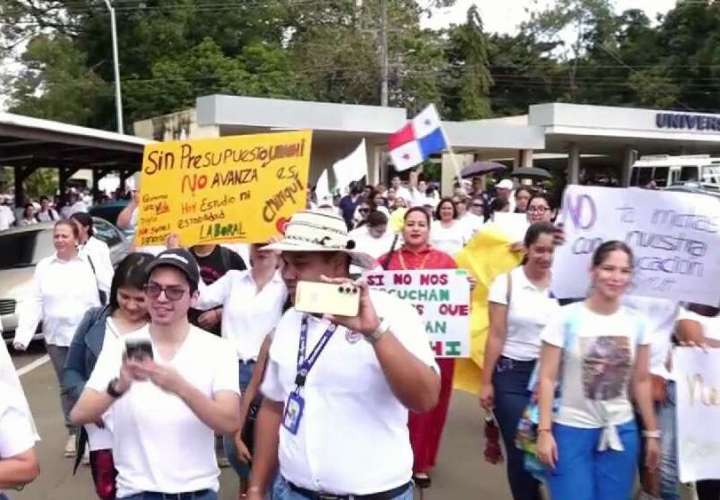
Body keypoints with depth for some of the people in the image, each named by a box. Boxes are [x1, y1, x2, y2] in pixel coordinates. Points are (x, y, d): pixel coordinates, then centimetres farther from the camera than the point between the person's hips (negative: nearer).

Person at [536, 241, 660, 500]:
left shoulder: (636, 323, 1)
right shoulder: (567, 318, -11)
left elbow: (641, 382, 9)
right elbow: (547, 378, -9)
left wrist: (652, 432, 10)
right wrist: (544, 430, -13)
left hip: (621, 431, 4)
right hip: (571, 429, -3)